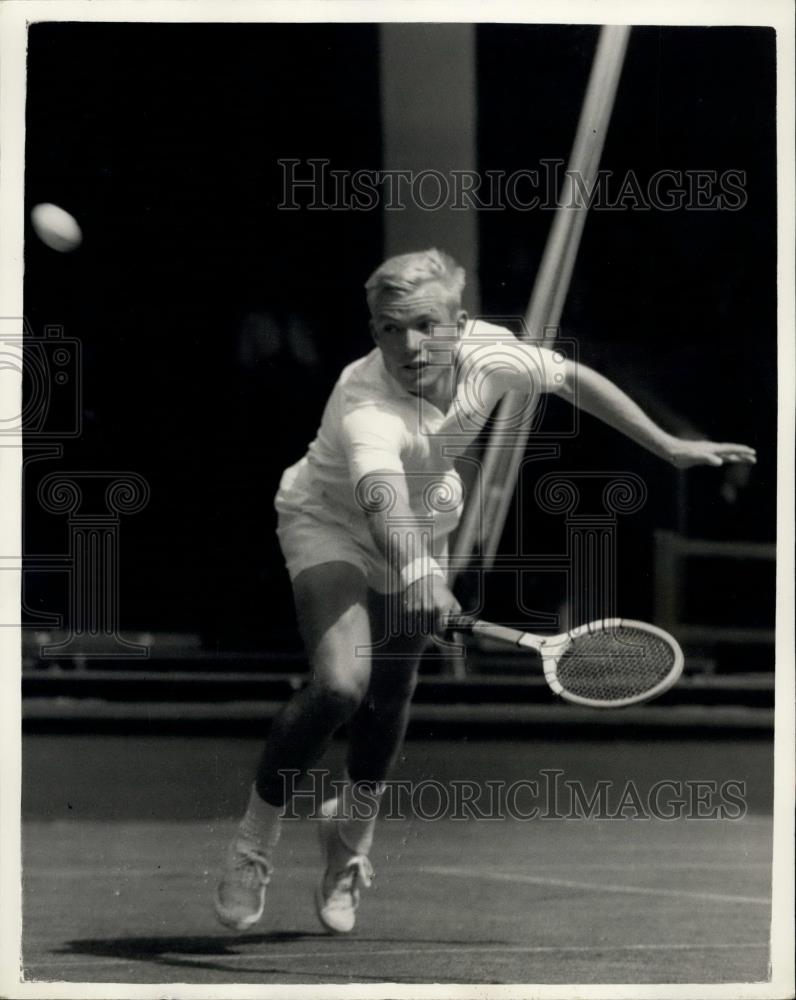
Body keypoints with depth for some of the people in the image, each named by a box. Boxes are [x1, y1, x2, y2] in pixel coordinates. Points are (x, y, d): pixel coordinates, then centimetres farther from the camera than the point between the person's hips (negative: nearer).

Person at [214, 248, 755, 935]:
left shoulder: (486, 352, -25)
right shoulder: (365, 405, -41)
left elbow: (572, 379, -5)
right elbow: (383, 499, -59)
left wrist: (669, 447, -1)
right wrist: (415, 569, -78)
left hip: (422, 528, 5)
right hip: (328, 520, -5)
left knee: (390, 698, 13)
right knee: (340, 684, -25)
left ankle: (352, 831, 42)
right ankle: (255, 841, -5)